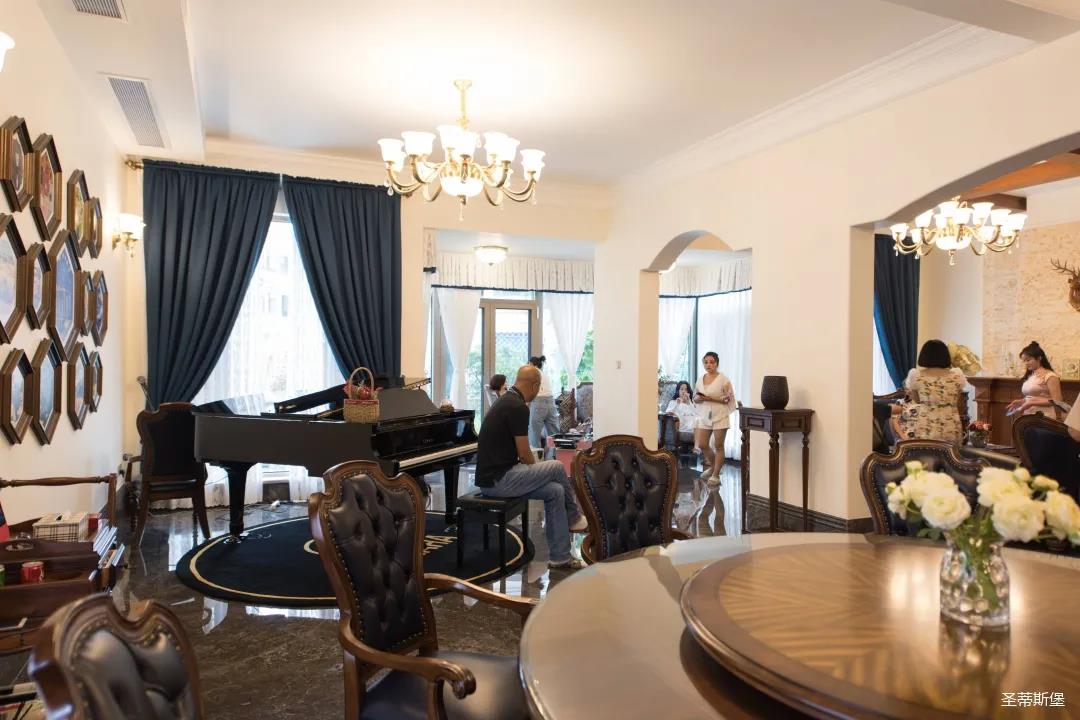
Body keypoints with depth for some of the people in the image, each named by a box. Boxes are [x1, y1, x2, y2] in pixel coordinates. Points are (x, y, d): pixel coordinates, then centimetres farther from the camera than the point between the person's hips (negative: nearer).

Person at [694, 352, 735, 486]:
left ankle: (715, 475, 11)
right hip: (704, 416, 5)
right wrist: (699, 398, -9)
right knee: (702, 445, 4)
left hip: (720, 416, -5)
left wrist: (711, 398, -19)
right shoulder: (700, 379, 9)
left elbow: (729, 398, -11)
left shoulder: (723, 379, -7)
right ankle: (713, 465, 30)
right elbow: (695, 398, 14)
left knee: (719, 446, 1)